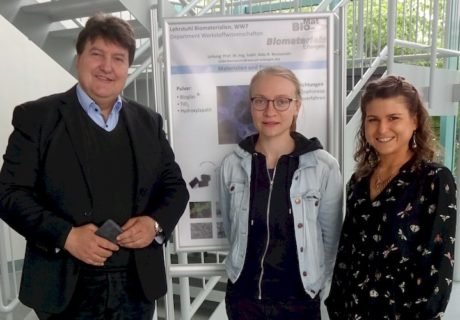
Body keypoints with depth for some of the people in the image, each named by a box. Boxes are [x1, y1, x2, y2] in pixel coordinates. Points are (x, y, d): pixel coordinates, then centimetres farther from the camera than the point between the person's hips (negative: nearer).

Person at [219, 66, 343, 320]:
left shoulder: (324, 167, -13)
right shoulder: (232, 164, -8)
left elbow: (331, 237, -3)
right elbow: (230, 229, 3)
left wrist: (314, 282, 4)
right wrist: (253, 266, 8)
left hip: (299, 299, -1)